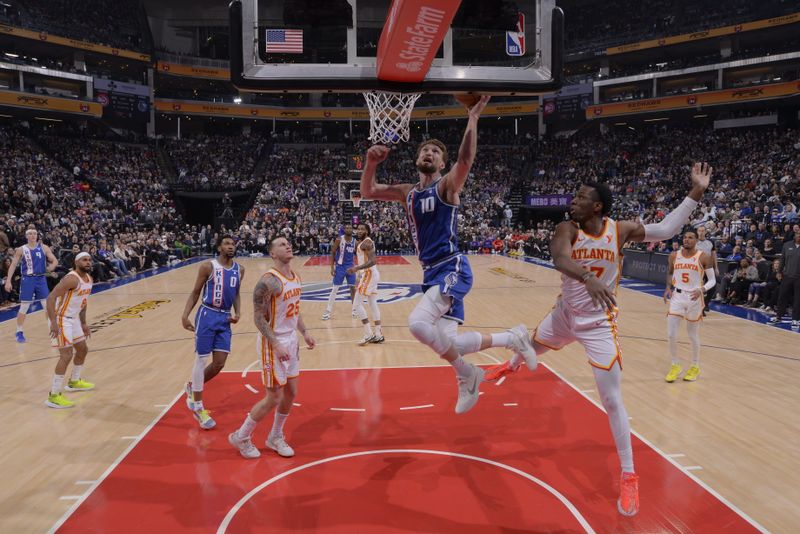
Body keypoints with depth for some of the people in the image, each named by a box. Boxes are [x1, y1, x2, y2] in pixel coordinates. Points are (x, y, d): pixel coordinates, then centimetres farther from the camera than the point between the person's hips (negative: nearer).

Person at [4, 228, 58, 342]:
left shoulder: (44, 248, 2)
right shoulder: (21, 250, 0)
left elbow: (55, 261, 5)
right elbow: (13, 265, 1)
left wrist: (50, 268, -13)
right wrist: (8, 281, -5)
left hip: (41, 279, 1)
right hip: (27, 280, -1)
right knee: (24, 308, 2)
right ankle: (19, 332, 15)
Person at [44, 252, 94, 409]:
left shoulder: (89, 279, 6)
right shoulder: (71, 279, -24)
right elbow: (51, 298, -29)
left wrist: (83, 323, 20)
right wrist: (53, 322, -34)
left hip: (73, 318, 10)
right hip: (61, 319, -10)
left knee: (83, 349, 21)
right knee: (67, 355, -15)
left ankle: (74, 382, 42)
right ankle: (53, 396, -9)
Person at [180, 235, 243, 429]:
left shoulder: (239, 270, 7)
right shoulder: (208, 266, -9)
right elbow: (195, 292, -3)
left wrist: (238, 313, 1)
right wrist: (185, 315, -12)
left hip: (225, 318, 5)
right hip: (207, 315, -5)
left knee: (219, 364, 5)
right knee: (202, 359, 1)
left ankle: (192, 387, 32)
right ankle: (198, 408, 12)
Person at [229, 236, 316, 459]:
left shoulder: (296, 277, 6)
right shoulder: (268, 281, -20)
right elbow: (258, 317, -20)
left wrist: (304, 332, 10)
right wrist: (276, 345, -23)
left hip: (291, 340, 8)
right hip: (273, 343, -8)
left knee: (291, 393, 14)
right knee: (274, 398, -1)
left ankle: (275, 437, 33)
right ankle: (241, 437, 19)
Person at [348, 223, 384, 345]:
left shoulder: (366, 242, -15)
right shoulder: (362, 242, 17)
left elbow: (373, 261, -26)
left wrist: (357, 268, -32)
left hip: (369, 274, -11)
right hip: (372, 274, 11)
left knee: (357, 304, -7)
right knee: (373, 304, 12)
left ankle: (368, 334, -7)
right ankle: (378, 335, 15)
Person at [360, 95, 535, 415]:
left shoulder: (448, 185, -2)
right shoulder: (408, 193, 16)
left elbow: (465, 159, -23)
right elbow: (367, 193, 16)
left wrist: (472, 119, -26)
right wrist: (371, 163, 1)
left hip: (452, 269, -7)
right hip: (431, 273, 8)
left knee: (418, 322, -26)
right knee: (447, 343, 4)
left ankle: (466, 375, -4)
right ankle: (511, 338, 24)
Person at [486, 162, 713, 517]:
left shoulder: (620, 230, -15)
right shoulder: (567, 229, -18)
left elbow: (665, 230, -9)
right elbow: (560, 259, -39)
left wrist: (695, 193, -17)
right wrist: (589, 279, -58)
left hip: (598, 324, -2)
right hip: (564, 315, 2)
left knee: (612, 400, -6)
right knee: (532, 344, 30)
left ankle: (629, 477, 8)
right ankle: (512, 366, 70)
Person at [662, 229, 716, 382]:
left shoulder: (704, 257, -9)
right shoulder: (674, 256, 1)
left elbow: (712, 280, -5)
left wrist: (701, 290, -23)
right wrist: (668, 287, 0)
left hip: (694, 298, -3)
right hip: (677, 296, 3)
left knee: (693, 335, 9)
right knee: (671, 334, -2)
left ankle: (695, 367, 28)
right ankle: (675, 365, 17)